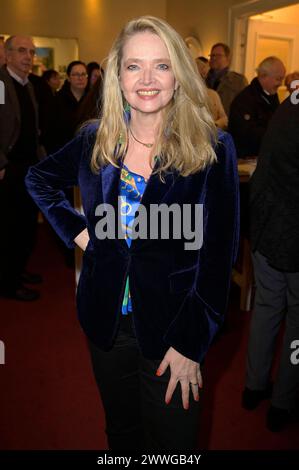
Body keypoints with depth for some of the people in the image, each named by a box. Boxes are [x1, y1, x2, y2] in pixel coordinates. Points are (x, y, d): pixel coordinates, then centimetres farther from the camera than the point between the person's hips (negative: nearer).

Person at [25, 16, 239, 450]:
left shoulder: (213, 150, -14)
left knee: (173, 442, 18)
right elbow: (39, 179, 16)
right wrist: (73, 228, 1)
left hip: (171, 328, -3)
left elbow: (218, 256, -14)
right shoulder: (95, 141, -2)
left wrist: (191, 344, -14)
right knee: (121, 433, 25)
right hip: (105, 321, 3)